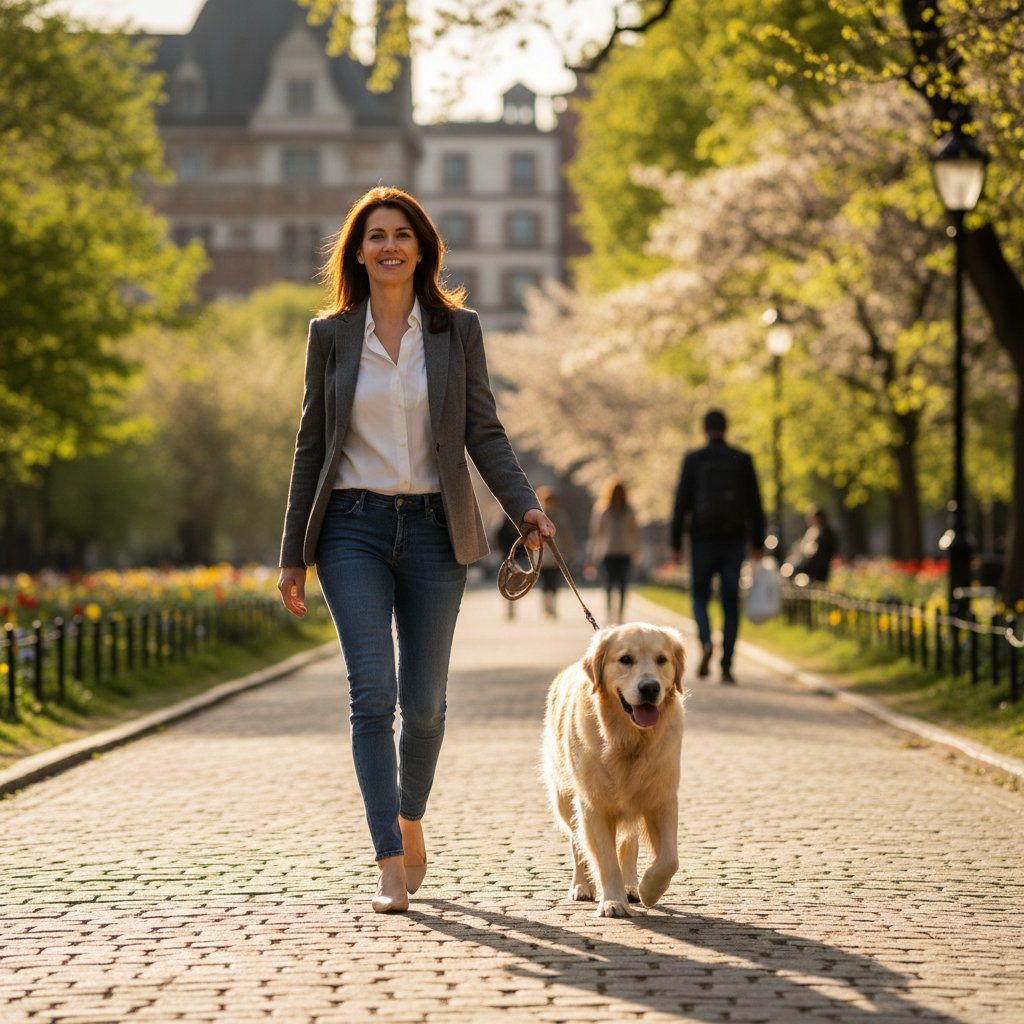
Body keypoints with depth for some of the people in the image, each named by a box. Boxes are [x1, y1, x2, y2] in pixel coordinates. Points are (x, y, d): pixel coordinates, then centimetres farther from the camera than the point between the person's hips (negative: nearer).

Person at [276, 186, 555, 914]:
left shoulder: (458, 329, 5)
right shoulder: (331, 334, 5)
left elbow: (484, 432, 5)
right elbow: (312, 446, 8)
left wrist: (525, 505, -12)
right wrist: (294, 554, 7)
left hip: (433, 528, 1)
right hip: (354, 529, -1)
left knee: (424, 701, 4)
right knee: (372, 694, -12)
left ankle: (410, 820, 32)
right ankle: (390, 866, -10)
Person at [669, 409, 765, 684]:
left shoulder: (693, 460, -2)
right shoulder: (743, 460, 3)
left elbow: (682, 502, -3)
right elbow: (755, 504, 4)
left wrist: (675, 541, 2)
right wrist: (758, 543, 11)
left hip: (703, 539, -1)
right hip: (734, 540, 1)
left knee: (700, 597, 12)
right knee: (730, 604, 5)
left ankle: (706, 641, -16)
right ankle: (726, 667, 1)